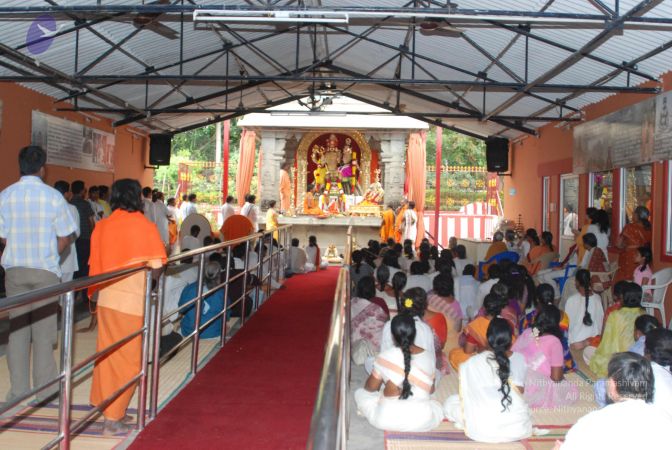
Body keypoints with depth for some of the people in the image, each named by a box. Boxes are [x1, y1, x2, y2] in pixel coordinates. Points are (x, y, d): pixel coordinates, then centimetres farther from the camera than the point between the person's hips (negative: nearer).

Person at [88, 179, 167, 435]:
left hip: (106, 299, 5)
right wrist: (140, 264, 3)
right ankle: (113, 418, 11)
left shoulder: (101, 226, 2)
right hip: (133, 301, -5)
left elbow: (97, 265, 5)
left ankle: (105, 404, 33)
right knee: (128, 360, 7)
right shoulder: (144, 225, -11)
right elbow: (156, 265, -17)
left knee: (108, 355, 19)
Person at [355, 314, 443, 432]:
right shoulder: (429, 356, 0)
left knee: (360, 393, 22)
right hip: (422, 422, 3)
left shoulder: (386, 355, -7)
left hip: (387, 419, -2)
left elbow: (371, 387, 6)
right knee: (437, 406, 35)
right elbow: (431, 390, 13)